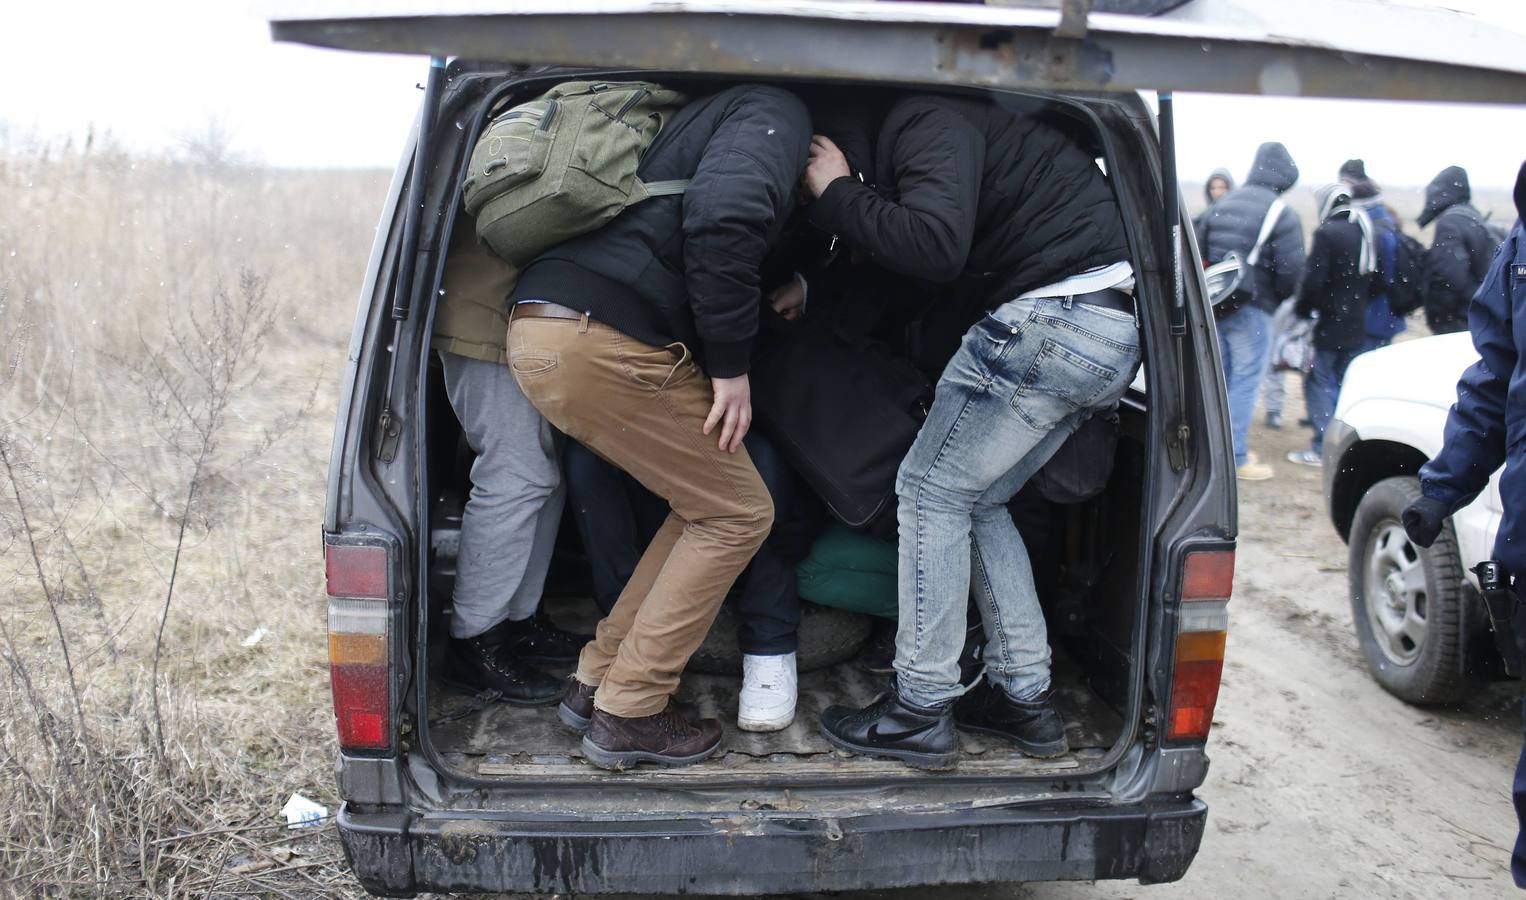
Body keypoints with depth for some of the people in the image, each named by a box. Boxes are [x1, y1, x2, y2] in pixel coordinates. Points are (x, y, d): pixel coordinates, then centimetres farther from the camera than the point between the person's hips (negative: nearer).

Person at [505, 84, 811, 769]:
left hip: (541, 325, 10)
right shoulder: (777, 112, 1)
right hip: (602, 340, -10)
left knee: (710, 503, 18)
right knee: (737, 513, 3)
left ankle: (597, 679, 19)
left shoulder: (712, 115, 33)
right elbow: (724, 215, -20)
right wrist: (731, 364, -14)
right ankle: (628, 714, 6)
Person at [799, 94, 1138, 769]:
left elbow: (937, 245, -25)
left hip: (1057, 318, -10)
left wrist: (838, 196, -11)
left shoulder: (924, 123, -8)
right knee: (975, 501, 17)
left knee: (931, 489, -1)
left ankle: (921, 712, 4)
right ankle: (1026, 698, 19)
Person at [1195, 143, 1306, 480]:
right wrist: (1279, 297, 5)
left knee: (1222, 377, 18)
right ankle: (1236, 458, 3)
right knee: (1246, 381, 0)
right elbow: (1291, 269, -15)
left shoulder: (1222, 205, 9)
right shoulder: (1282, 213, -12)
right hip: (1252, 310, -7)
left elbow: (1199, 253, 10)